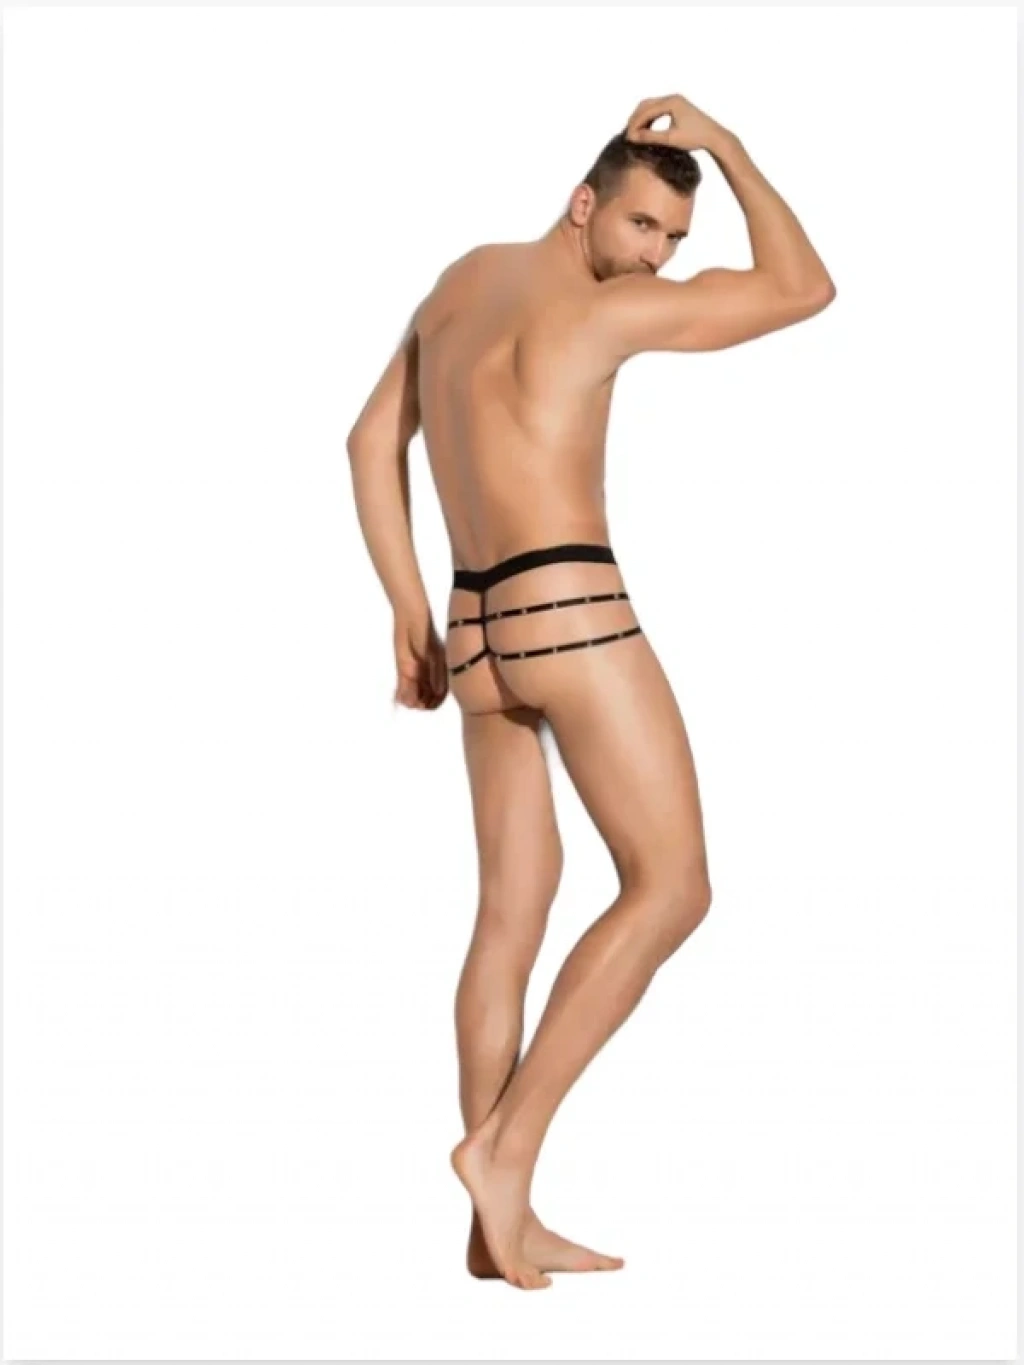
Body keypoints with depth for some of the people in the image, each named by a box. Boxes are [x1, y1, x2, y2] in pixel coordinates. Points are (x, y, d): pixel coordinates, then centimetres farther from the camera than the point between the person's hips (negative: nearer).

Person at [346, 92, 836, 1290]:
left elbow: (372, 441, 19)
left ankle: (500, 1223, 9)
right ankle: (505, 1142, -9)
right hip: (567, 613, -9)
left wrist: (410, 617, 18)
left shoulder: (469, 275, 18)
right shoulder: (601, 306, -8)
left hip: (480, 627, 9)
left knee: (516, 904, 9)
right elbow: (805, 291, -3)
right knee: (671, 888, -3)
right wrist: (727, 144, 6)